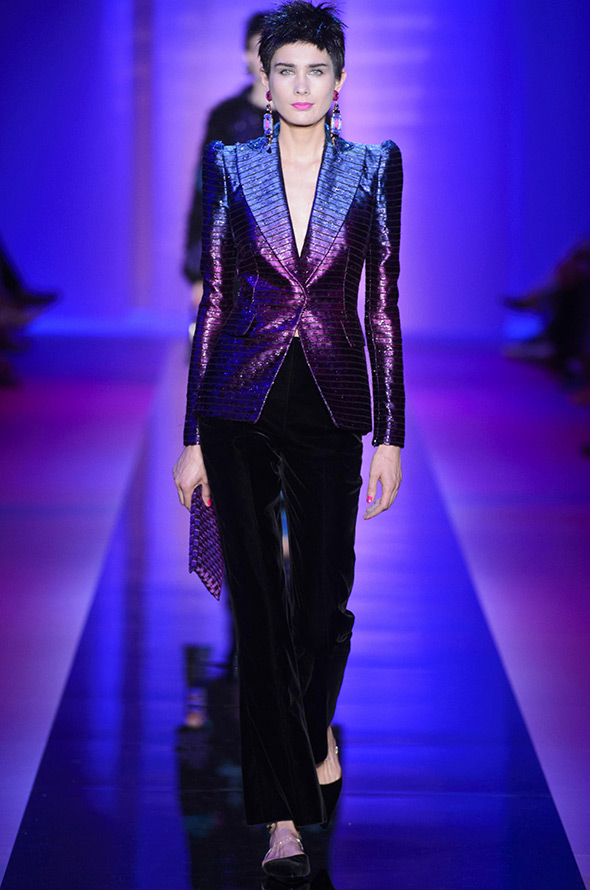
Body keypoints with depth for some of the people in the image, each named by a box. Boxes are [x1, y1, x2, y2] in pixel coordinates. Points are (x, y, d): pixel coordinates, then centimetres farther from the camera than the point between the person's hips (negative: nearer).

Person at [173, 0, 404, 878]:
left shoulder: (374, 167, 2)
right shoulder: (230, 166, 2)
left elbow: (382, 305, 2)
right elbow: (213, 301, 3)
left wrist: (390, 434, -1)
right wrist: (193, 436, 1)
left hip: (331, 404, 0)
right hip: (241, 404, 0)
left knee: (324, 601, 5)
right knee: (259, 607, -2)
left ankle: (315, 728, 40)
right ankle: (283, 815, 3)